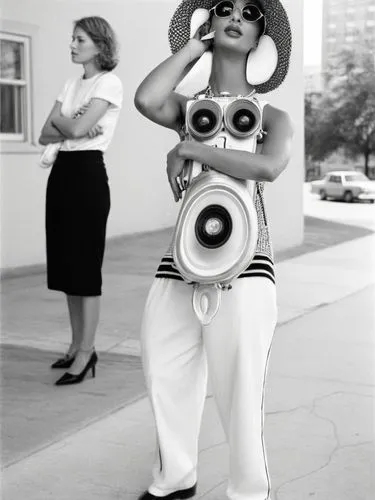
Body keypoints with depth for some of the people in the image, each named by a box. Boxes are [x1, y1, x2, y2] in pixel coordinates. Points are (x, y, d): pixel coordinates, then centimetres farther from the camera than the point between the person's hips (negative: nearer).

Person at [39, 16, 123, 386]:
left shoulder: (109, 83, -6)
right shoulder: (71, 85, 17)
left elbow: (78, 128, -18)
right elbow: (45, 135, 9)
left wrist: (61, 121, 2)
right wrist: (72, 127, -9)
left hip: (88, 173, -8)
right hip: (61, 172, 8)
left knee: (85, 263, -5)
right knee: (65, 262, 10)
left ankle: (86, 352, 1)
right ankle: (77, 344, 20)